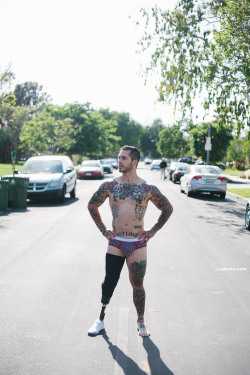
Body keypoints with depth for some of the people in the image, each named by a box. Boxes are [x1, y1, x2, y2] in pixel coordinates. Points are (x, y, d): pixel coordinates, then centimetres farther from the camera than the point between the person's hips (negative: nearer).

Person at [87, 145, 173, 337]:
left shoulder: (148, 189, -3)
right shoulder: (109, 186, 0)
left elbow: (168, 209, 10)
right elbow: (92, 205, 15)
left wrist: (153, 231, 5)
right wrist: (103, 229, 9)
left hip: (138, 244, -1)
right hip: (115, 243, 1)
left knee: (138, 285, 5)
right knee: (109, 284, 4)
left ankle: (141, 322, 23)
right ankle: (101, 319, 23)